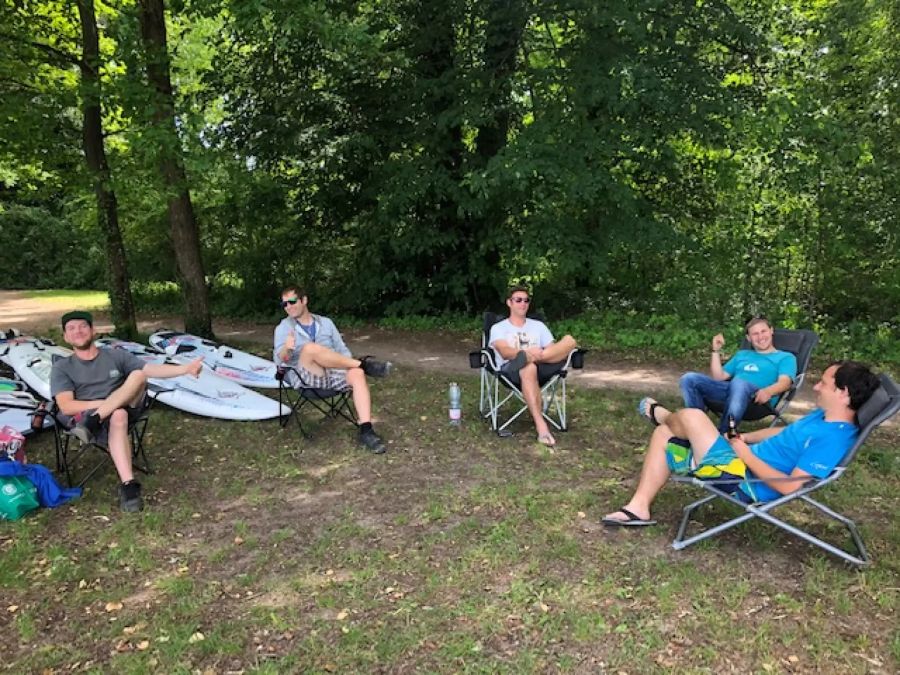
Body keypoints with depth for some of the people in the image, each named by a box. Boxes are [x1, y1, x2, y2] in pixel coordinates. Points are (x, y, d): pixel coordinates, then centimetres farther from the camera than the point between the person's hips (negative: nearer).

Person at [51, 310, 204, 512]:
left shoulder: (116, 355, 17)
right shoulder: (62, 367, 10)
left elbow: (152, 369, 3)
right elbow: (66, 407, -3)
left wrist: (185, 368, -14)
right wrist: (103, 403, -17)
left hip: (127, 410, 3)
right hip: (87, 415, -2)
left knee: (138, 374, -24)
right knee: (117, 416, -38)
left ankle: (92, 423, -35)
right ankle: (128, 485, -46)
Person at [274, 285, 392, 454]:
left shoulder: (326, 322, 19)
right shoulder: (283, 328, 10)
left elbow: (342, 350, 18)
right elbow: (279, 360, -4)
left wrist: (349, 364, -4)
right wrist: (286, 349, -27)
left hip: (332, 373, 3)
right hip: (305, 379, -3)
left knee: (357, 373, -28)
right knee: (310, 348, -33)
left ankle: (366, 431, -34)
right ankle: (363, 363, -23)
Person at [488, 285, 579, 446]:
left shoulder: (538, 325, 25)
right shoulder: (498, 328, 14)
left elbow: (553, 350, 10)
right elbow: (505, 353, -7)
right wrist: (527, 352, -28)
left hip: (540, 368, 3)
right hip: (511, 370, -3)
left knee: (569, 340, -20)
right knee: (528, 368, -43)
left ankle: (525, 359, -36)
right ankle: (541, 426, -46)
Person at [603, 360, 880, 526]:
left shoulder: (833, 438, -23)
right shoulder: (824, 417, 8)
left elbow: (791, 486, -27)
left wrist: (747, 455, -17)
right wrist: (744, 438, 13)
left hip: (745, 480, -11)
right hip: (744, 461, 11)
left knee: (691, 415, -17)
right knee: (663, 435, 7)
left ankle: (662, 415, 24)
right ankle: (639, 508, 8)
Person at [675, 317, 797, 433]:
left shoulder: (786, 357, 21)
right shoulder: (742, 354, 36)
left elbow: (784, 382, -1)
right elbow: (719, 377, 27)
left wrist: (768, 391, -24)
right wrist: (716, 350, 17)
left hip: (756, 397, -5)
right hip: (730, 389, 5)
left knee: (738, 383, -42)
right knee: (689, 379, -19)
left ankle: (722, 435, -43)